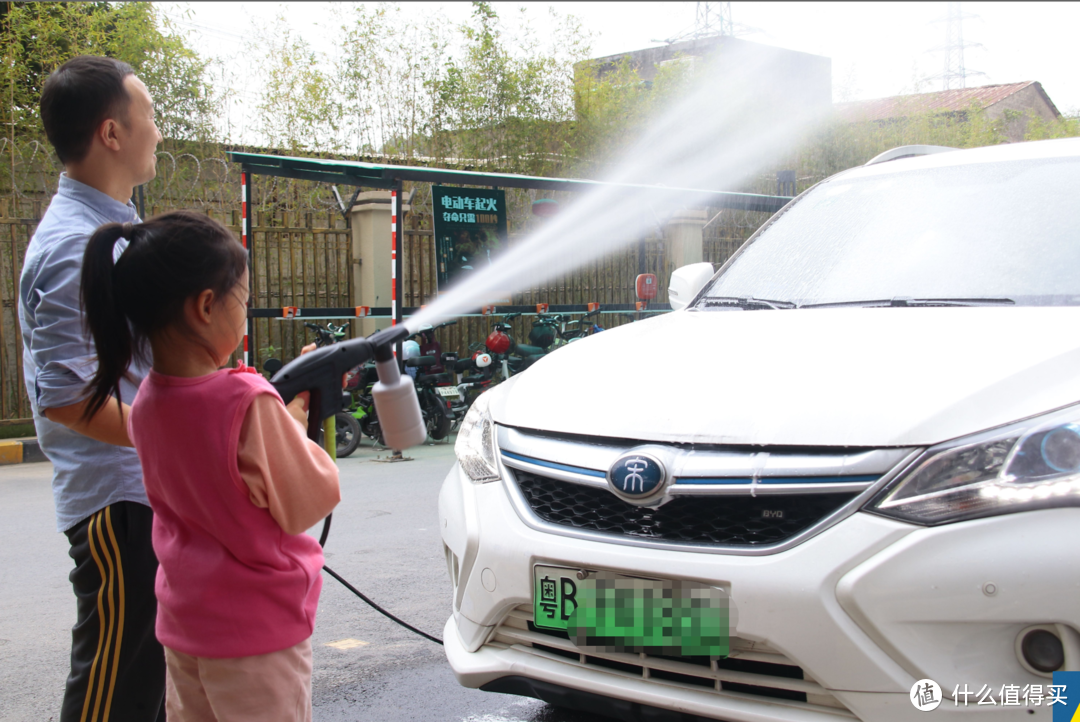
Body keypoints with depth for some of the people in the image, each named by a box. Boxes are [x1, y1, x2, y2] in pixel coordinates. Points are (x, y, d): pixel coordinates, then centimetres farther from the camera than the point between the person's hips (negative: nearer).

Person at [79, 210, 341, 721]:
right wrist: (297, 425, -3)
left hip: (182, 621, 7)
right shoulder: (249, 402, -25)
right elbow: (305, 505, -16)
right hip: (259, 631, -7)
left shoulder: (146, 402, -2)